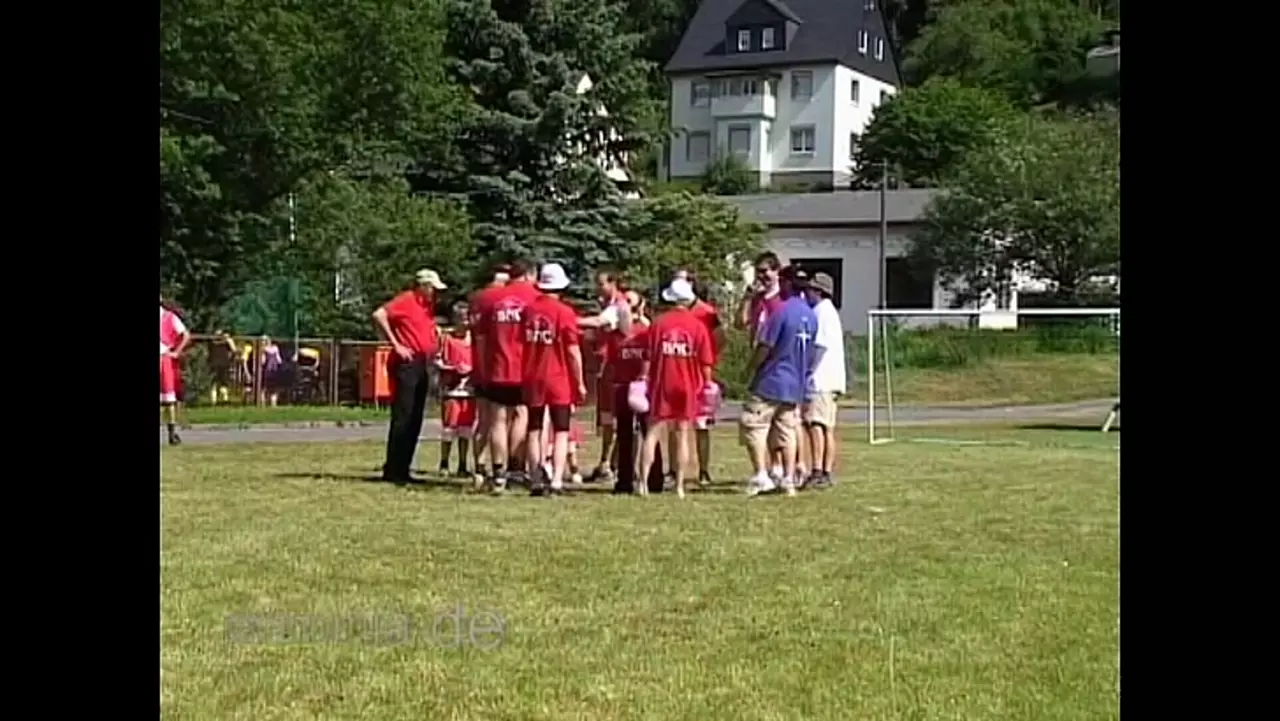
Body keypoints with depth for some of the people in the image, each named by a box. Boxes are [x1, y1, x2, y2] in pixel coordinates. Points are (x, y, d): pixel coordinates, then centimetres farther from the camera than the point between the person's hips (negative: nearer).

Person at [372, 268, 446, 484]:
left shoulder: (428, 305, 17)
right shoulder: (406, 300, -7)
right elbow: (379, 315, -18)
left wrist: (433, 349, 12)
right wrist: (395, 344, -16)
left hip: (421, 365, 9)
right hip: (406, 363, -9)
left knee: (415, 420, 9)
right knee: (402, 418, -9)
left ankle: (402, 470, 15)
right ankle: (392, 471, -6)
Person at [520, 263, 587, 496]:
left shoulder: (528, 310, 2)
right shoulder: (565, 312, -11)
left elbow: (520, 344, 9)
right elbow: (573, 351, -11)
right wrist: (580, 382, -3)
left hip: (532, 379, 4)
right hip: (559, 380, -4)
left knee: (535, 431, 12)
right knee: (561, 431, 2)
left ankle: (536, 480, 11)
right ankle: (556, 481, -8)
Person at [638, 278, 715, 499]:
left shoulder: (658, 323, -4)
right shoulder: (698, 326, -4)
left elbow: (648, 357, -2)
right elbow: (705, 362, -2)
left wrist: (644, 379, 6)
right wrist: (707, 383, 10)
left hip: (662, 384, 0)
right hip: (688, 386, 0)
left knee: (653, 433, 4)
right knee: (682, 435, 8)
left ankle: (644, 482, -5)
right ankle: (680, 486, 8)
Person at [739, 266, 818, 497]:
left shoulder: (782, 311, -16)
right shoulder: (811, 315, 8)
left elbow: (765, 348, -15)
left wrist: (753, 365, 2)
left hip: (770, 382, -7)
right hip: (796, 384, 7)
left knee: (753, 426, -2)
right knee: (787, 432, 11)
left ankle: (761, 476, -8)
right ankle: (789, 480, 9)